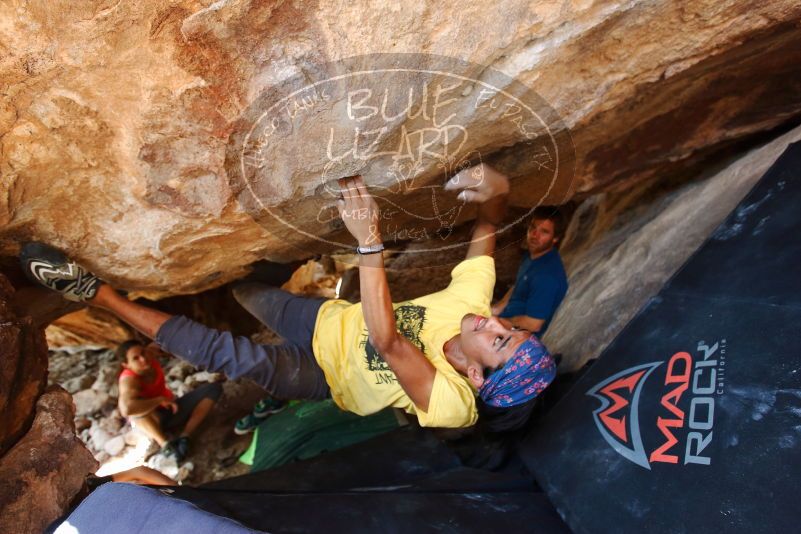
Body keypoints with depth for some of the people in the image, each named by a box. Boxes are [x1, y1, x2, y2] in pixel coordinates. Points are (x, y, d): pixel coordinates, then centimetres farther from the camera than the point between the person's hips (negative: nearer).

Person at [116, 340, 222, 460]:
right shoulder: (129, 379, -29)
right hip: (152, 421, -6)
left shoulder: (151, 355, -14)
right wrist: (160, 400, -35)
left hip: (172, 410, 6)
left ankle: (183, 437, -20)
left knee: (213, 388, -11)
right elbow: (126, 409, -48)